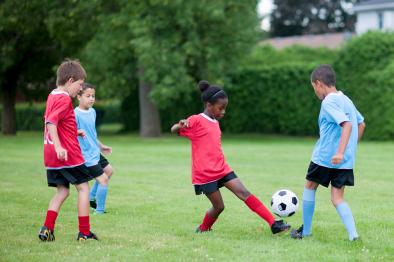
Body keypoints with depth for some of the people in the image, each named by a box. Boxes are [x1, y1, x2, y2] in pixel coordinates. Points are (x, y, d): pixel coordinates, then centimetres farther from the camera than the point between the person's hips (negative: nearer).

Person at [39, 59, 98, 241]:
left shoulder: (52, 96, 13)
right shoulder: (64, 99, -14)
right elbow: (50, 122, -26)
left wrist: (75, 132, 25)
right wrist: (58, 147, -33)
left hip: (51, 157, 9)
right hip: (68, 154, -9)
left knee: (62, 191, 13)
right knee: (83, 187, 3)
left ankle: (47, 229, 2)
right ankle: (84, 232, 4)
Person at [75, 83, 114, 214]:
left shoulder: (92, 112, 8)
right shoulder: (76, 114, -20)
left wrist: (101, 146, 27)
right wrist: (78, 132, -46)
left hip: (95, 152, 10)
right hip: (86, 155, -10)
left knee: (109, 170, 22)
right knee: (103, 179, -8)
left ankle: (91, 197, 33)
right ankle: (99, 211, 5)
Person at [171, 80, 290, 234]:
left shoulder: (215, 123, 15)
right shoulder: (196, 121, -9)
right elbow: (174, 130, -17)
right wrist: (181, 125, -39)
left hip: (222, 169, 7)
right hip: (204, 174, -7)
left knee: (244, 193, -5)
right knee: (219, 206, 0)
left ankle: (274, 224, -10)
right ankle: (203, 229, 27)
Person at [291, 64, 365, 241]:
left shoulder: (328, 102, -13)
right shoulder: (346, 100, 13)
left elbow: (347, 124, -26)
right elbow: (361, 124, 22)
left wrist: (340, 152, -32)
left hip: (325, 157, -7)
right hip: (347, 160, 7)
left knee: (310, 187, 15)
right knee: (337, 198, 6)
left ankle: (305, 231, 21)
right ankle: (353, 235, -14)